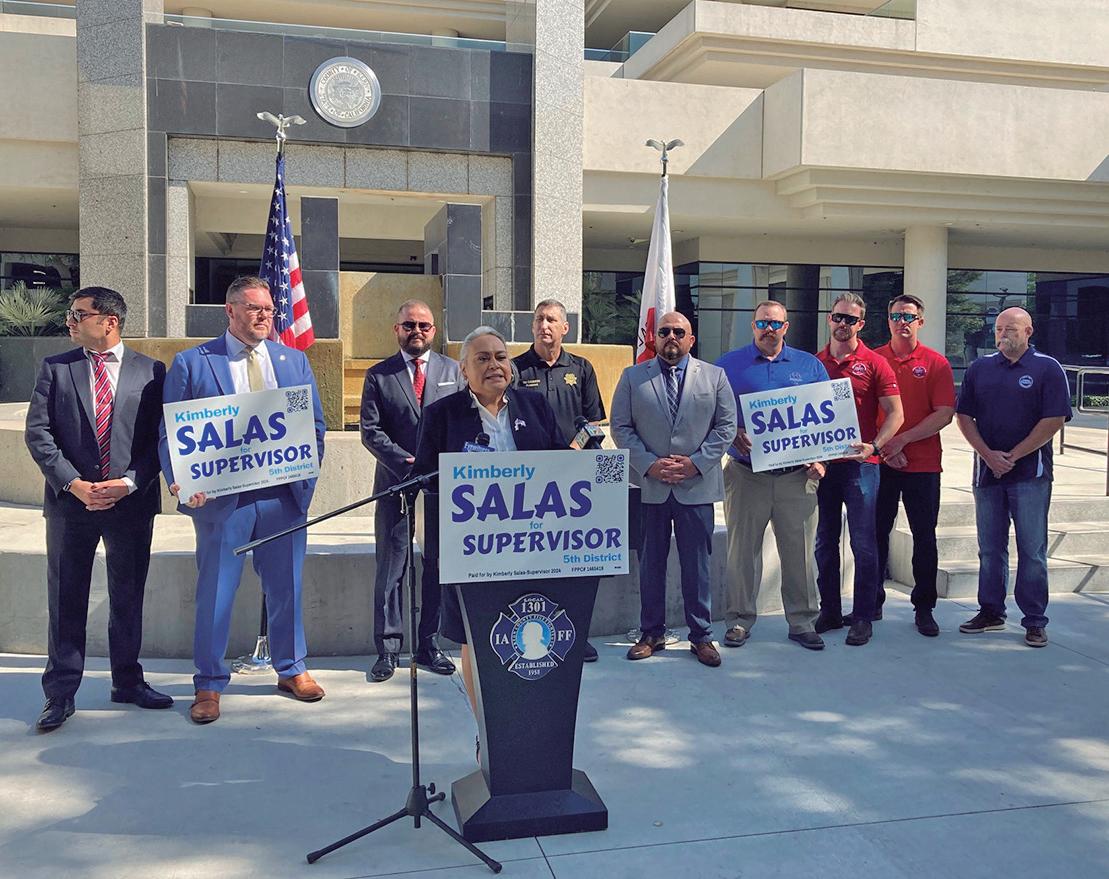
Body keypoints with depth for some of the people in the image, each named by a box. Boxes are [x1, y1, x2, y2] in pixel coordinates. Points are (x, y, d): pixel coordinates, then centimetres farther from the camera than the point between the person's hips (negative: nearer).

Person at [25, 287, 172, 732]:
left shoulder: (150, 372, 3)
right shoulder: (55, 368, 6)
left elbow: (159, 438, 0)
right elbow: (38, 433, -1)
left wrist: (129, 483, -13)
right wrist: (74, 484, -12)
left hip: (132, 501, 0)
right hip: (70, 501, 1)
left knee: (127, 596, 11)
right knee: (66, 599, 6)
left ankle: (127, 681, 26)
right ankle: (60, 693, 16)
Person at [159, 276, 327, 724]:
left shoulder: (294, 360, 11)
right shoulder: (191, 362, 1)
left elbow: (315, 424, 11)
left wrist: (306, 476, -2)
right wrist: (182, 485, -16)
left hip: (284, 495, 3)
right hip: (221, 497, -3)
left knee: (286, 587, 13)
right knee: (215, 592, 5)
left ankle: (291, 670, 30)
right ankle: (209, 684, 20)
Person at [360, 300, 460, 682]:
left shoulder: (452, 370, 10)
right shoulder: (379, 375, 6)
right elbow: (370, 431, -1)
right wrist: (406, 463, -14)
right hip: (395, 481, -1)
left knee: (438, 565, 6)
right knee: (391, 567, 2)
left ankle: (428, 645, 18)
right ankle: (388, 649, 11)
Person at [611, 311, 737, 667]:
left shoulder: (714, 377, 7)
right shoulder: (632, 377, 6)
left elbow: (726, 426, 4)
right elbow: (621, 427, 3)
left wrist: (696, 462, -8)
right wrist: (649, 464, -9)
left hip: (697, 486, 0)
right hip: (649, 486, 0)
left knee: (697, 564, 6)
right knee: (651, 563, 8)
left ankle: (701, 636, 18)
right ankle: (651, 634, 20)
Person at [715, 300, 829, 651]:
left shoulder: (810, 366, 10)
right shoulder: (729, 365, 6)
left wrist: (820, 459, -3)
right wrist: (732, 435, -13)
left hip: (797, 474, 1)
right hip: (746, 474, -1)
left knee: (799, 551, 5)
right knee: (743, 549, 5)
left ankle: (802, 622, 17)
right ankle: (740, 620, 17)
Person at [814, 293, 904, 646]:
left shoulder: (874, 363, 0)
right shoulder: (814, 363, 9)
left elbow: (895, 413, -3)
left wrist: (874, 446, -18)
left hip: (860, 464, -3)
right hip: (820, 463, 4)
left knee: (863, 543, -1)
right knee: (824, 542, 10)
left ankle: (863, 617, 8)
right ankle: (829, 612, 20)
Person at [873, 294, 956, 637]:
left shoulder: (936, 363, 2)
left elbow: (944, 414, -5)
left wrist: (902, 439, -13)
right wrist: (882, 445, -9)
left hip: (923, 464, -1)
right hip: (878, 462, 1)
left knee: (924, 537, 5)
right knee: (876, 535, 7)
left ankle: (924, 609, 15)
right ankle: (872, 603, 20)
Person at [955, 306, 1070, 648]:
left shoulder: (1047, 369, 0)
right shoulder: (979, 368, 10)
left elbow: (1054, 421, -8)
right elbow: (964, 416, 7)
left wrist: (1012, 456, -11)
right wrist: (988, 455, -7)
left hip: (1030, 473, -3)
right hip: (987, 472, 4)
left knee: (1032, 550, 0)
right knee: (989, 548, 10)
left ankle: (1035, 621, 8)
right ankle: (990, 612, 21)